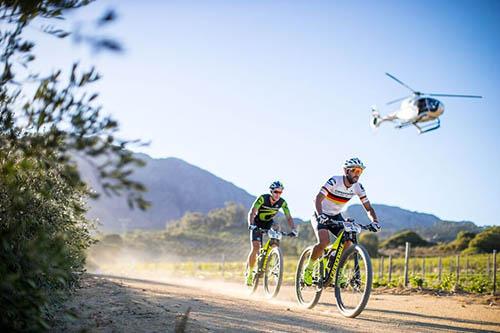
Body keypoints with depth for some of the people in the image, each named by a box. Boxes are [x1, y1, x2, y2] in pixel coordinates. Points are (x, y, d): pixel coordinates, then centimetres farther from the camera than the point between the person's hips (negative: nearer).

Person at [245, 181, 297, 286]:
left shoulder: (282, 202, -18)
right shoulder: (262, 198, -28)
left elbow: (288, 218, -16)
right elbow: (252, 213, -35)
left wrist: (293, 229, -33)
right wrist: (251, 225, -51)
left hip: (269, 224, 4)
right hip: (257, 224, -4)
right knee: (256, 247, -19)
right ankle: (249, 273, -6)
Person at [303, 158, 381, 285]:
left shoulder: (357, 187, -10)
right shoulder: (334, 181, -25)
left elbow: (368, 208, -8)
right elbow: (318, 198, -36)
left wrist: (374, 221, -28)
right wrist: (320, 215, -54)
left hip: (336, 216, 5)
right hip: (321, 216, -5)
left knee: (347, 241, -19)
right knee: (324, 242, -28)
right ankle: (309, 268, -5)